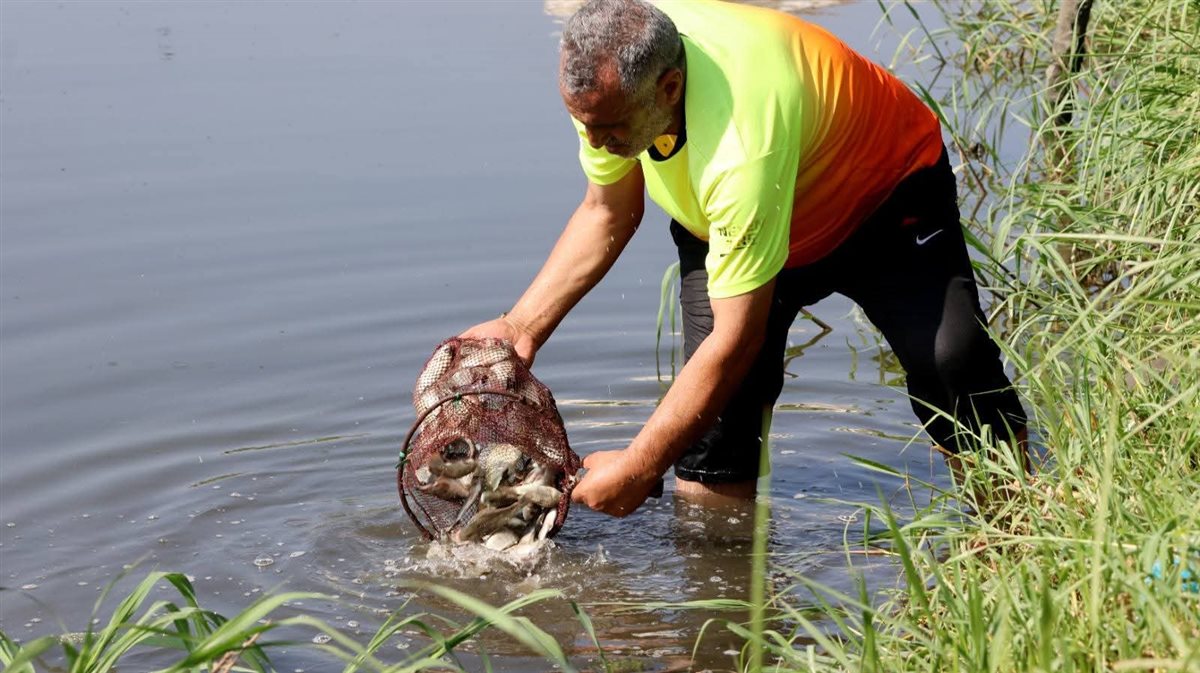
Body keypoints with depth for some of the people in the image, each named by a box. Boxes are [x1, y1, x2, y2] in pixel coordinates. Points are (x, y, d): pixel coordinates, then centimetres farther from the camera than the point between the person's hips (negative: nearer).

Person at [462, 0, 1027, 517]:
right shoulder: (604, 73, -24)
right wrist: (520, 326, -9)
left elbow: (735, 340, -38)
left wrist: (637, 469, -32)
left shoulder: (740, 146, -46)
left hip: (885, 192, -6)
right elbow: (607, 212, -3)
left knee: (950, 360, -24)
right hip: (722, 223, 6)